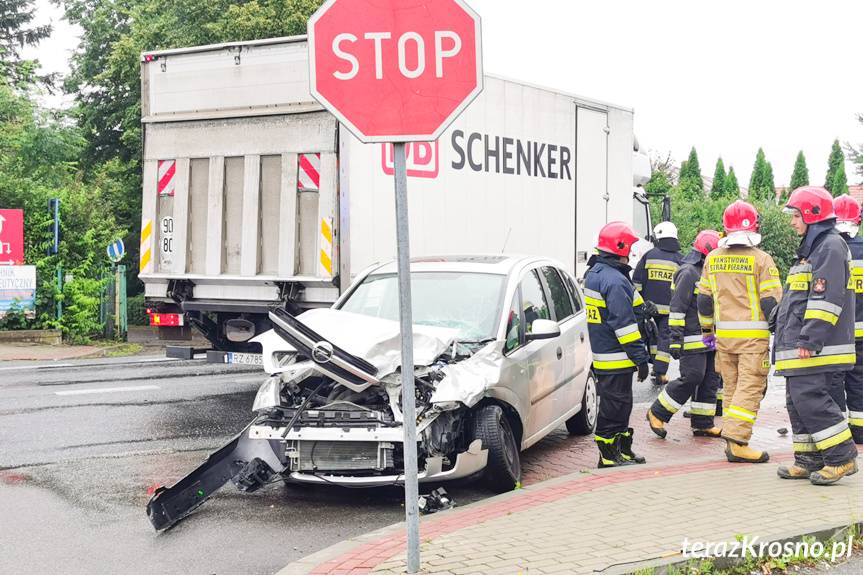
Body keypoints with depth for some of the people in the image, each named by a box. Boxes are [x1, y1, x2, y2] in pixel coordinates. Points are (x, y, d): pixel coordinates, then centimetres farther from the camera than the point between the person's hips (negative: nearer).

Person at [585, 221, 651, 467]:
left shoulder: (595, 273, 14)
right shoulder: (614, 281, -20)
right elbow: (623, 323, -22)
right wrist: (640, 357, -18)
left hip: (603, 354, 10)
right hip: (616, 357, -10)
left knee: (619, 404, 18)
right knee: (614, 405, -3)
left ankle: (622, 449, 26)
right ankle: (609, 455, 4)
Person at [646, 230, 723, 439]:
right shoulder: (688, 273, -12)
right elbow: (677, 307, -17)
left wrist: (715, 335, 28)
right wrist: (676, 338, -21)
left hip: (709, 340, 10)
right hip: (693, 339, -10)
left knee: (710, 380, 8)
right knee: (691, 378, -13)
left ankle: (703, 424, 14)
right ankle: (657, 413, -1)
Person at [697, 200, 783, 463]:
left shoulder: (713, 259, 6)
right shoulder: (761, 259, -9)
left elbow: (704, 299, 11)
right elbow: (771, 301, -10)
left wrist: (707, 328, 23)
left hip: (723, 333, 5)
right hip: (753, 333, -5)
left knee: (731, 387, 14)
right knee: (750, 387, -4)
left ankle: (733, 440, 18)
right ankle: (736, 441, -13)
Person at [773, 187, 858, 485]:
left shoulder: (831, 246, -11)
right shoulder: (812, 248, 22)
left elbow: (826, 299, -20)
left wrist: (810, 339, -23)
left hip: (816, 346, -10)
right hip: (800, 346, 10)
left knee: (809, 398, -14)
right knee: (797, 400, 10)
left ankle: (841, 457, -7)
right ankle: (809, 460, 16)